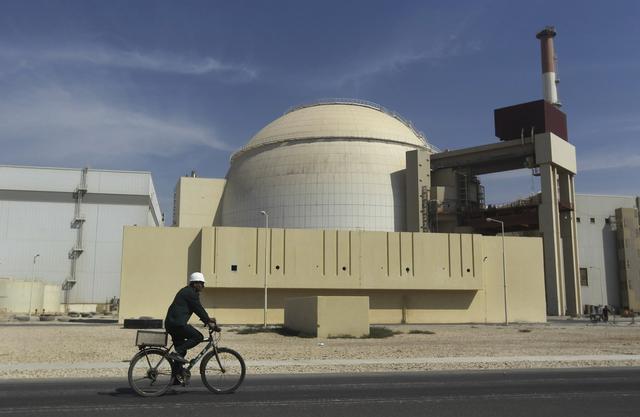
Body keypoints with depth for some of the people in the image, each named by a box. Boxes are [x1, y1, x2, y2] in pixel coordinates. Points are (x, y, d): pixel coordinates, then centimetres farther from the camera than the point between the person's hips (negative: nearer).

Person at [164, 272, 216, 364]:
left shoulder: (186, 291, 23)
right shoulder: (191, 293, -9)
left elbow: (198, 309, 26)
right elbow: (199, 309, -10)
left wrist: (208, 320, 23)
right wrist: (208, 320, -3)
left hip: (171, 323, 11)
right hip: (177, 323, -10)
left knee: (181, 350, 14)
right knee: (198, 337, -10)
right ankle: (176, 353, -17)